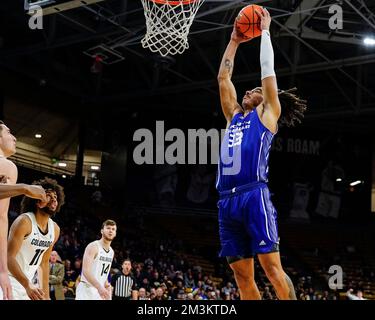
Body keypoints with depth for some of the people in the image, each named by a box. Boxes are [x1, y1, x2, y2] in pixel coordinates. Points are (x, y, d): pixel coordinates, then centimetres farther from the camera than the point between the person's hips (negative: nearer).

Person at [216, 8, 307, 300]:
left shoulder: (267, 114, 12)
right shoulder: (235, 116, 27)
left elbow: (268, 70, 10)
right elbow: (223, 78, 30)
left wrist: (265, 30, 19)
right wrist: (235, 41, 34)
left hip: (254, 196, -6)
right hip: (227, 200, 6)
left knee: (271, 266, -10)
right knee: (242, 274, 4)